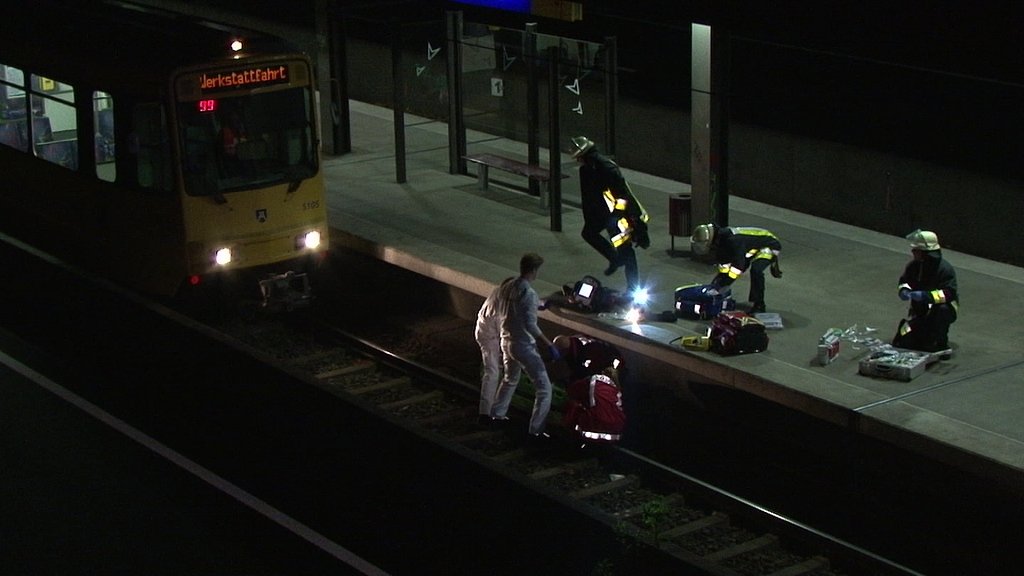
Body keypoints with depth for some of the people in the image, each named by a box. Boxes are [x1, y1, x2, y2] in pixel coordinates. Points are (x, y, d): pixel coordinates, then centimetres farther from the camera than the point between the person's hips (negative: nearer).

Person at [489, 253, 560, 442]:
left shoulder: (506, 287, 3)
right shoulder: (528, 293, -23)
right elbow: (530, 325, -28)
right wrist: (549, 345, -25)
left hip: (507, 342, 9)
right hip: (524, 346, -9)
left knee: (510, 379, 32)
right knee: (544, 388, -2)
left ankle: (497, 414, 44)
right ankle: (536, 430, -5)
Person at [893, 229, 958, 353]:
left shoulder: (945, 268, -23)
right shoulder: (913, 265, -4)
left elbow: (949, 293, -31)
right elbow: (904, 282, 8)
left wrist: (926, 296, -42)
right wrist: (904, 291, -17)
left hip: (945, 307, -5)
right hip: (920, 311, 5)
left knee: (941, 310, -42)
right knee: (900, 342, -6)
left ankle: (940, 343, -18)